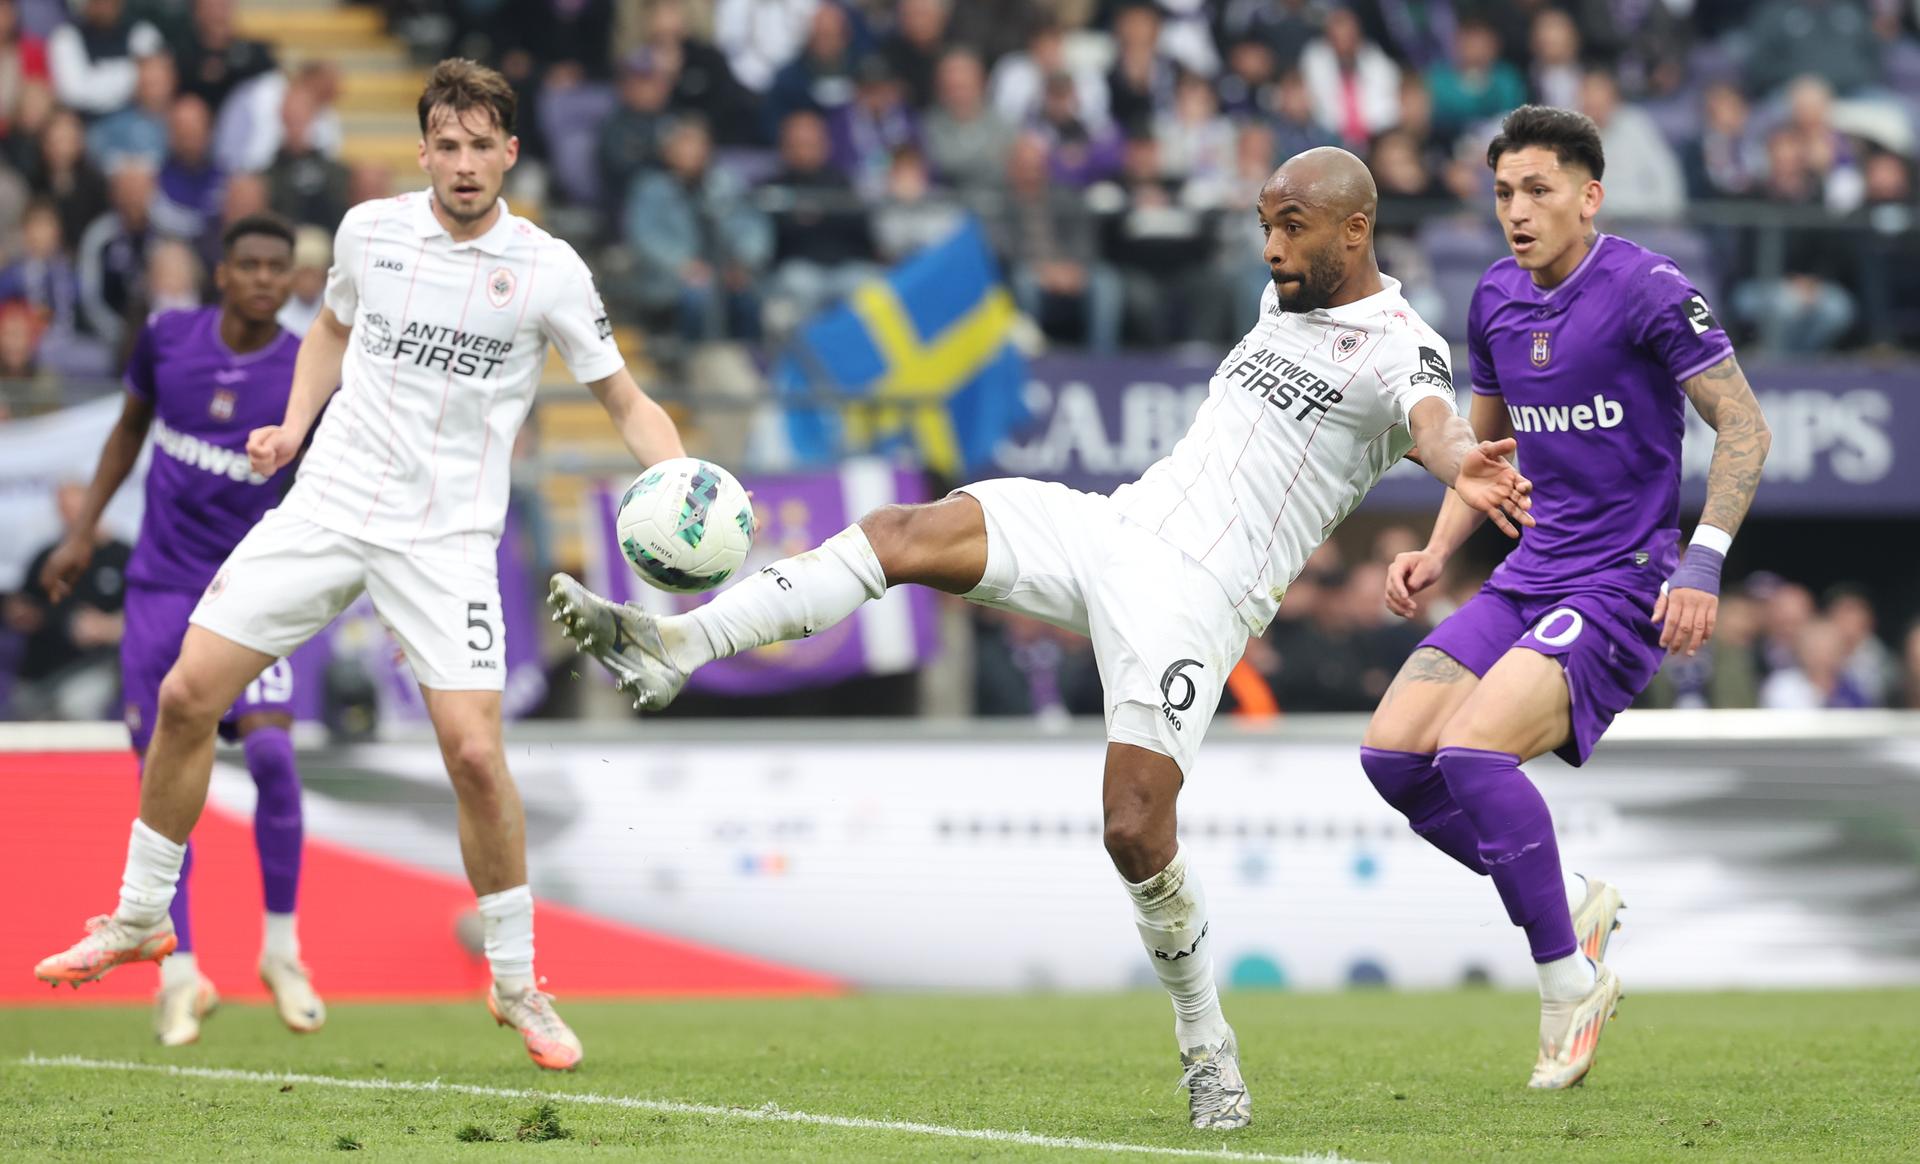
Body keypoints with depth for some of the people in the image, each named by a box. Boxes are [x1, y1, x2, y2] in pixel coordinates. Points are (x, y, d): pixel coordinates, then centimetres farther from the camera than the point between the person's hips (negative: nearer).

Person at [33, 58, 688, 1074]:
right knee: (187, 695, -3)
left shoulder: (546, 270, -7)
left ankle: (516, 986, 2)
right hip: (328, 503, 3)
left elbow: (624, 401, 0)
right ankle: (141, 920, 18)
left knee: (474, 753, -17)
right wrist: (293, 427, 9)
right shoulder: (369, 230, 3)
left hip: (444, 536, -3)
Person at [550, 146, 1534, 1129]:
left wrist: (1461, 461, -53)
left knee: (1137, 832, -17)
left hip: (1200, 596, -7)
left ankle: (1206, 1047, 6)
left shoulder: (1399, 347, -7)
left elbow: (1432, 417, -30)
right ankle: (674, 647, -19)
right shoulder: (1281, 301, 18)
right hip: (1111, 524, 7)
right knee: (907, 533, -15)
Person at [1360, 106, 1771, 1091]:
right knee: (1393, 749, -8)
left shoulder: (1648, 290, -12)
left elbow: (1743, 427, -10)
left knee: (1471, 750, -25)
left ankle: (1569, 980, -10)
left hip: (1623, 586, -8)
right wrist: (1436, 552, 8)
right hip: (1529, 576, 8)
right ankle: (1570, 900, 11)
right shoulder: (1495, 301, 9)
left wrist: (1703, 563, -19)